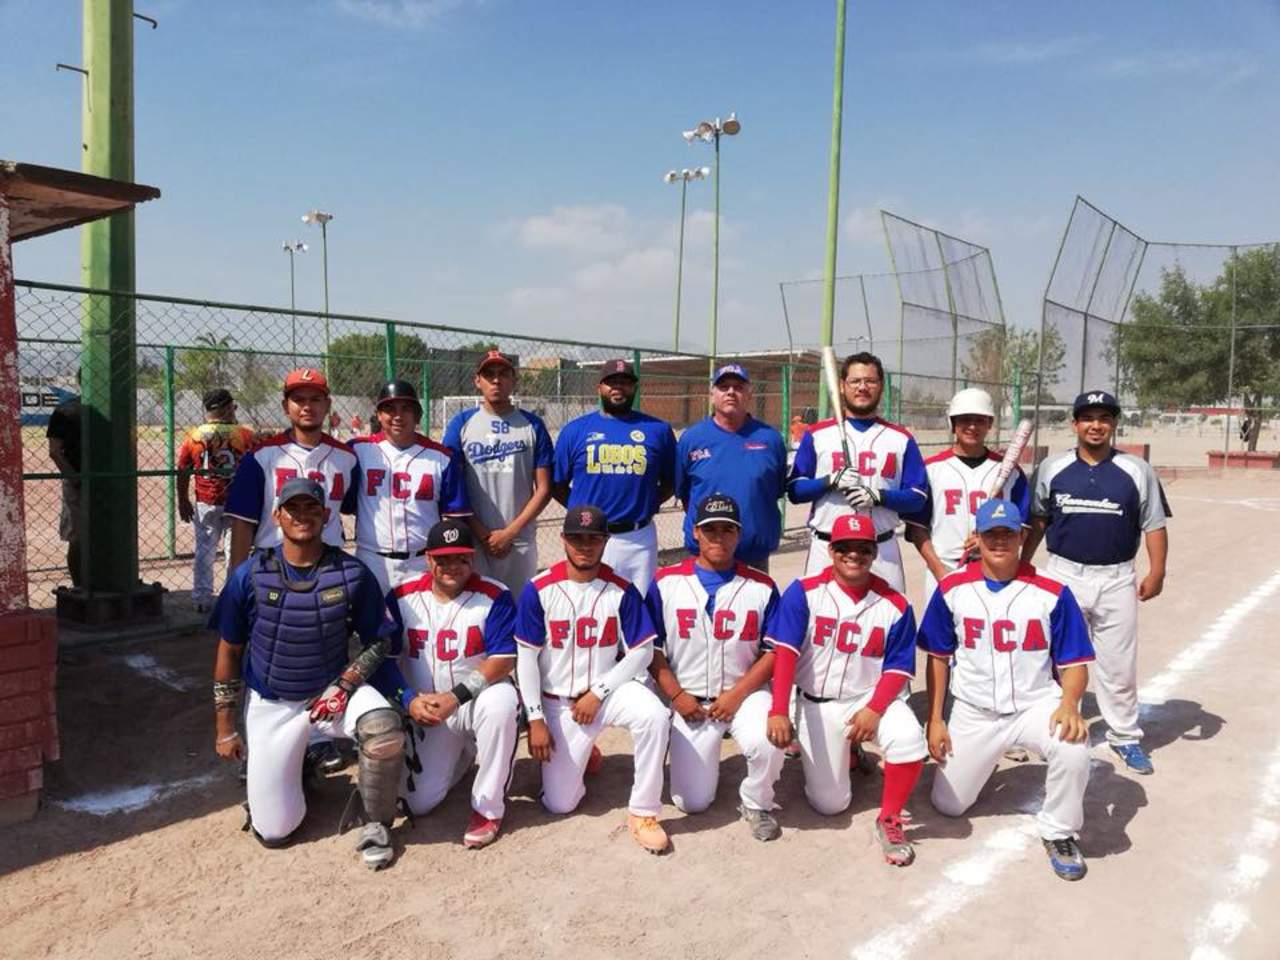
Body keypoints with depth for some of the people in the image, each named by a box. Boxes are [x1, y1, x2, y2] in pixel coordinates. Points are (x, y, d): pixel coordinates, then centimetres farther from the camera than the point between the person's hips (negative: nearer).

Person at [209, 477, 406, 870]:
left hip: (334, 689, -1)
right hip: (271, 705, 1)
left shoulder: (352, 574, -10)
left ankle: (375, 823, -5)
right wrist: (224, 729, 2)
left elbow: (380, 641, 0)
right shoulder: (250, 575, -8)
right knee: (274, 830, -1)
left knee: (384, 729, -33)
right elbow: (229, 651, 1)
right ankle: (300, 762, 32)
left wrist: (344, 684, -16)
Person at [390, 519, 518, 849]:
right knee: (419, 803, -4)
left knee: (501, 700, -38)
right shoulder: (402, 598, -4)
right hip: (426, 710, 3)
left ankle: (488, 808, -19)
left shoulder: (494, 597, -13)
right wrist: (409, 700, -18)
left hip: (478, 700, -3)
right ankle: (462, 756, 31)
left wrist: (457, 696, -28)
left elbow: (504, 660, -20)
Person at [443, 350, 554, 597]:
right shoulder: (461, 424, 4)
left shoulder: (533, 426, 4)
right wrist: (483, 534, -6)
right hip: (472, 540, 0)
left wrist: (510, 532, -6)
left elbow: (543, 489, 3)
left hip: (520, 541, 1)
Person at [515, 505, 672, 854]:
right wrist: (535, 719, -10)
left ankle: (643, 812, -15)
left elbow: (642, 652, -7)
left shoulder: (621, 590, -9)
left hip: (608, 690, 0)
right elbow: (526, 658, -7)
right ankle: (578, 756, 33)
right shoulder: (539, 590, -12)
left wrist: (597, 694, -14)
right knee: (560, 804, -1)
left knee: (654, 715, -33)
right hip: (557, 702, 0)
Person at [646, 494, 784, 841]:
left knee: (768, 744, -32)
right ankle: (704, 754, 31)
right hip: (689, 700, 1)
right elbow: (651, 648, 0)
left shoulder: (762, 587, -4)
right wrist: (676, 695, -9)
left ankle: (756, 803, 1)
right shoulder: (666, 582, -4)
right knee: (691, 802, -3)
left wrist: (737, 695, -13)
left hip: (746, 692, 0)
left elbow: (774, 652, -3)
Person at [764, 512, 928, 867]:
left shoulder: (894, 605, -7)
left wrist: (873, 710, -20)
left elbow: (897, 668, -4)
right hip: (818, 704, 0)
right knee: (829, 804, 0)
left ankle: (889, 820, -6)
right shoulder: (804, 592, -11)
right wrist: (779, 711, -29)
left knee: (909, 739, -32)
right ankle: (844, 752, 34)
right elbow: (785, 651, -18)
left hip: (873, 697, 0)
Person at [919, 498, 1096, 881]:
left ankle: (1059, 832, -6)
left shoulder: (1052, 592, -12)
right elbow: (938, 658, 3)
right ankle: (974, 760, 42)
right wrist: (935, 720, 0)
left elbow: (1074, 663, -7)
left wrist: (1069, 704, -27)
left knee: (1074, 748, -34)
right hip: (973, 713, 2)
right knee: (947, 805, 8)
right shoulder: (952, 589, -7)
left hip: (1037, 705, -2)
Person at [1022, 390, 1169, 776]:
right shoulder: (1052, 468, 3)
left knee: (1118, 664, 7)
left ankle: (1125, 736, 21)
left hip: (1117, 580, -1)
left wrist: (1156, 572, -9)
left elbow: (1154, 525, 1)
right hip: (1064, 575, 1)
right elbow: (1037, 521, 10)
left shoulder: (1137, 470, 0)